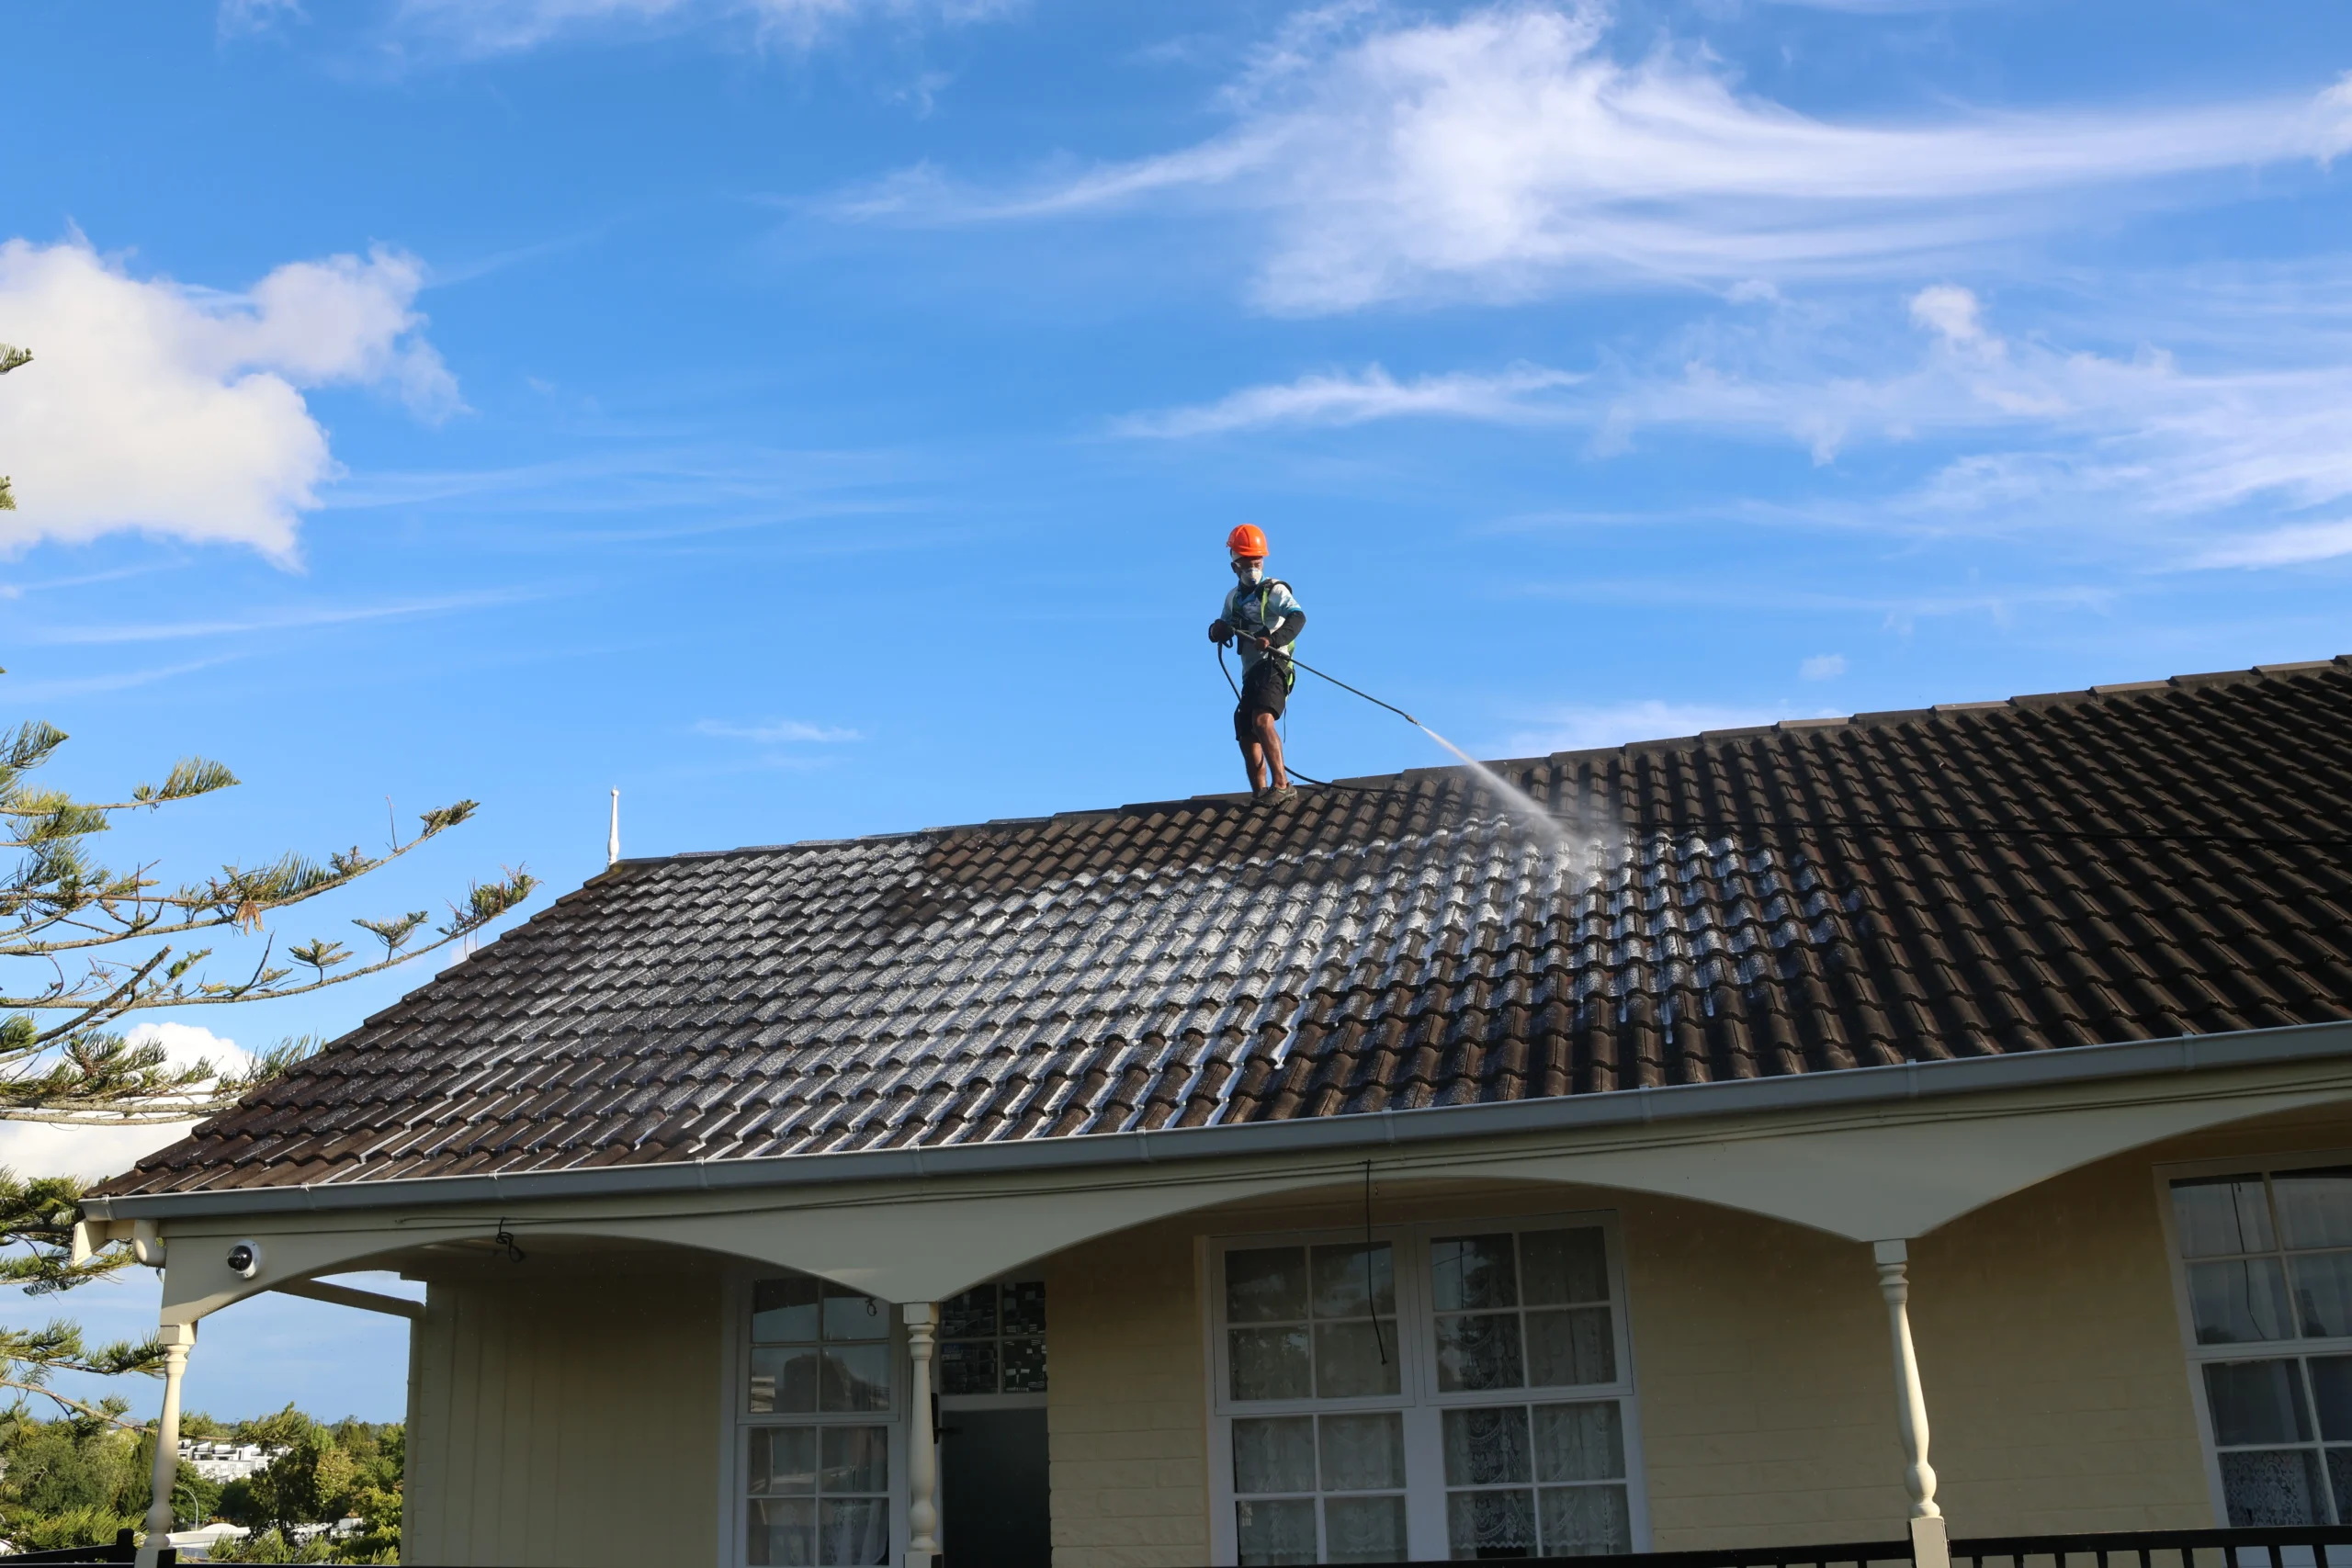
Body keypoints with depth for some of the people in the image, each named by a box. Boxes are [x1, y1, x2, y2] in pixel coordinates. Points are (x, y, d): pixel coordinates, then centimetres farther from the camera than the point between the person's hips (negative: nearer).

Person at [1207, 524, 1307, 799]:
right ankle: (1261, 796, 16)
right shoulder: (1234, 597, 17)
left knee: (1262, 721, -29)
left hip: (1274, 667, -8)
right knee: (1247, 737, 9)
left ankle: (1281, 784, -29)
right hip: (1251, 673, 8)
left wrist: (1274, 639, -37)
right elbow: (1222, 630, 18)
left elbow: (1298, 617, -21)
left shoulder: (1274, 590, -5)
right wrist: (1217, 629, -7)